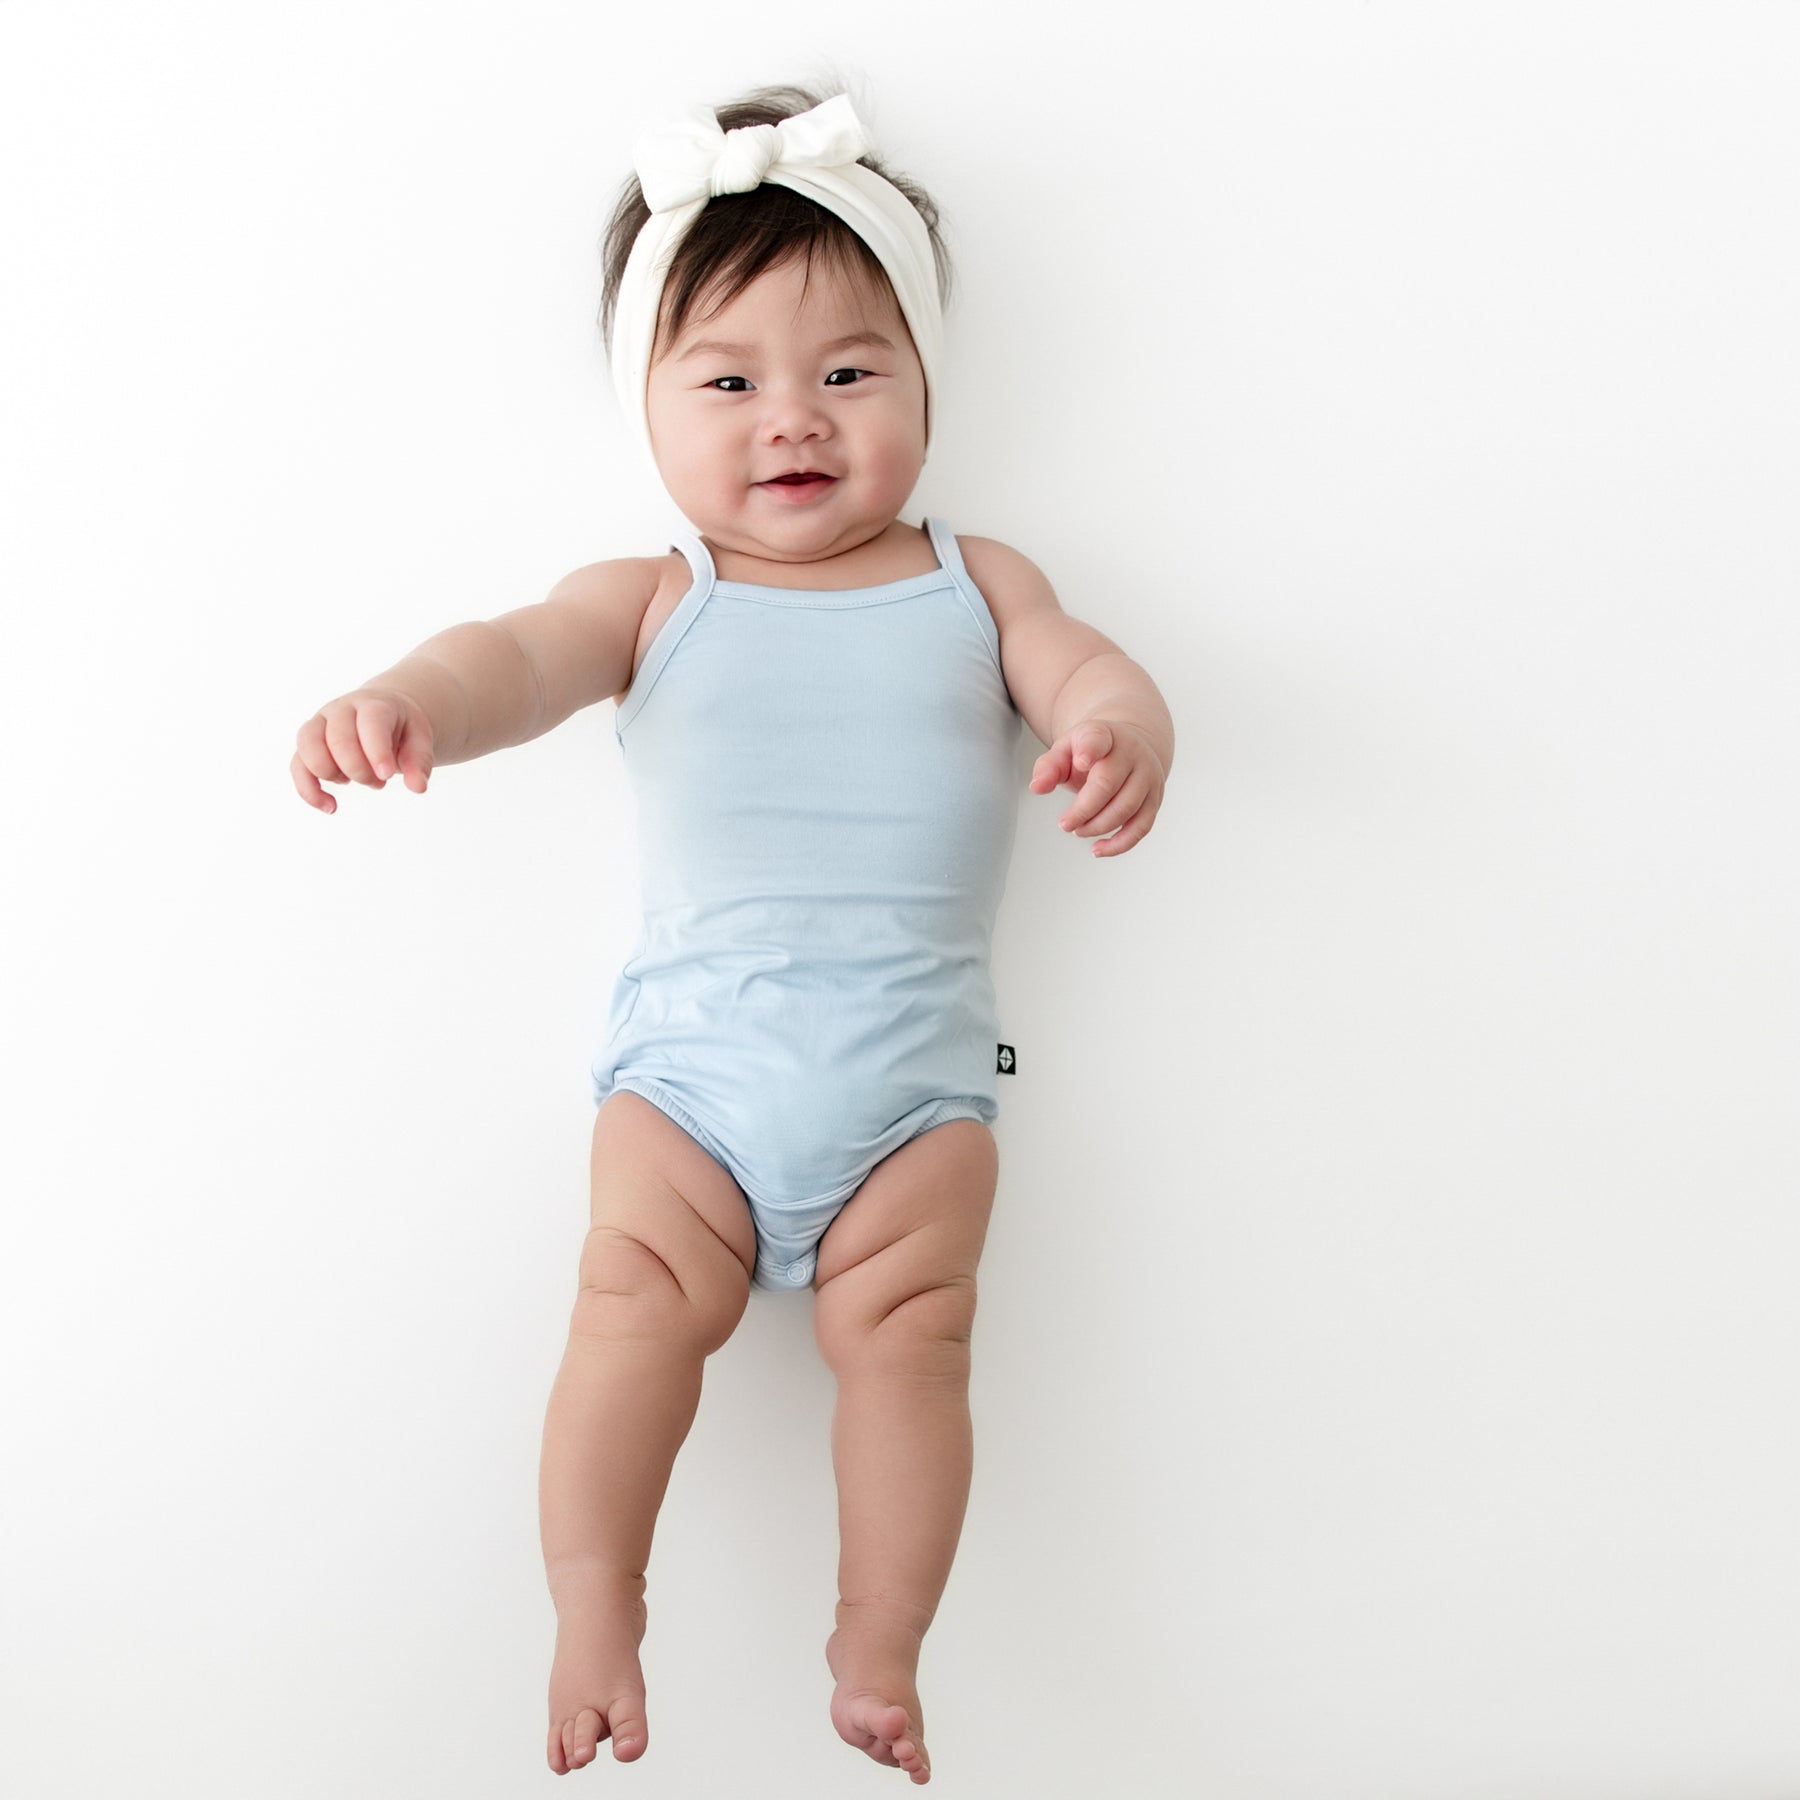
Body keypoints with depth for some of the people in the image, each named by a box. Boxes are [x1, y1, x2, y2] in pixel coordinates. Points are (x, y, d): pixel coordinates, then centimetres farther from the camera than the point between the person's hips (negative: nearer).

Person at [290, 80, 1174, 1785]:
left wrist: (1118, 726, -30)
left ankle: (877, 1658, 3)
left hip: (916, 1070, 1)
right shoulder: (658, 601, 7)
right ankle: (593, 1626, -1)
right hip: (690, 1055, 0)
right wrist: (410, 699, -35)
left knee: (909, 1327, -11)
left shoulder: (973, 582, 12)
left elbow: (1082, 666, -3)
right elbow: (525, 653, -11)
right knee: (636, 1298, -15)